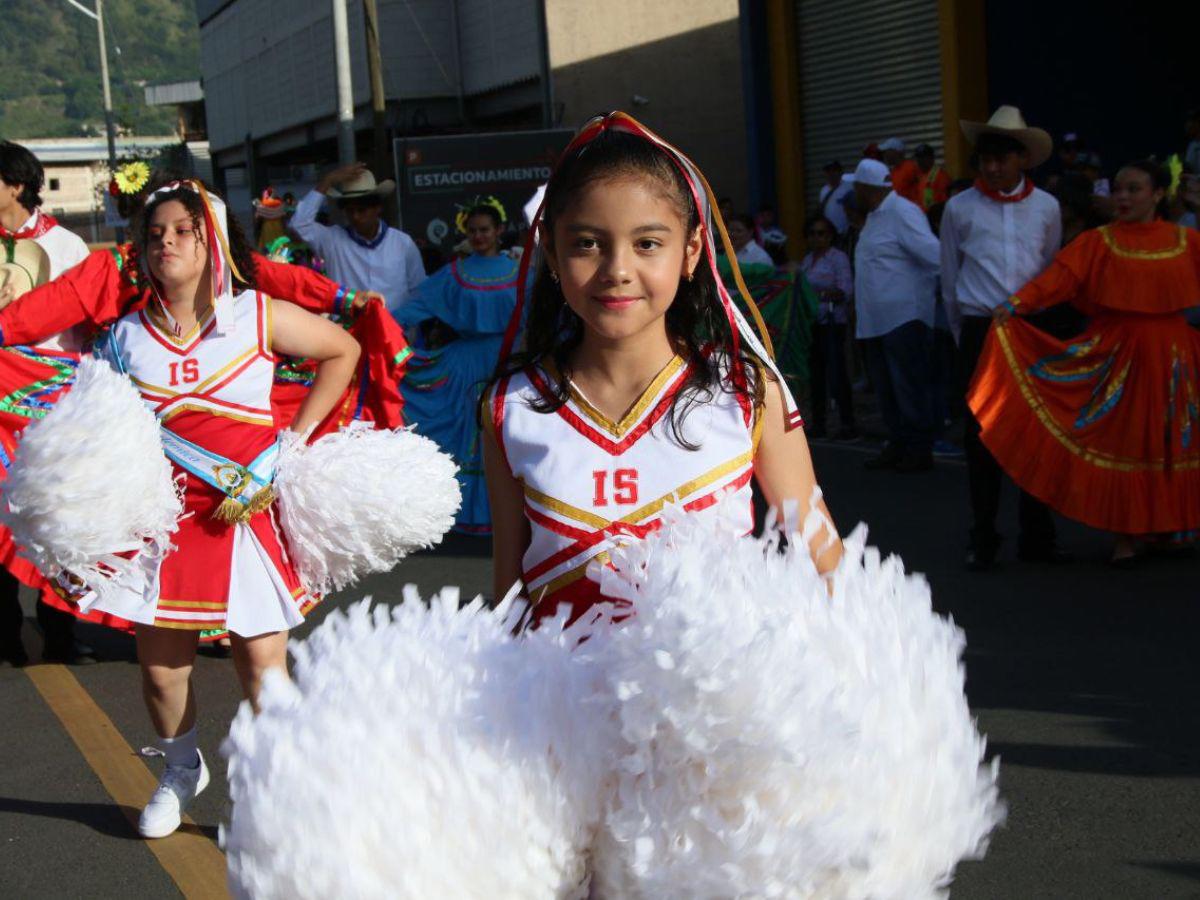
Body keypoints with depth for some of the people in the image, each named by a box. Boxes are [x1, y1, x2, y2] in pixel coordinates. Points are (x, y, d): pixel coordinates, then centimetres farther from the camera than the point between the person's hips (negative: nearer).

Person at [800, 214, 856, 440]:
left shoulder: (838, 258, -4)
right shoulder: (807, 259, 16)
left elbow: (847, 291, -14)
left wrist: (827, 294, -30)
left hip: (831, 322, -7)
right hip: (811, 322, 7)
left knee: (836, 372, -10)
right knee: (816, 373, 8)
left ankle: (848, 426, -8)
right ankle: (818, 425, 13)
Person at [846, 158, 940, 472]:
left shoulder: (902, 213, -13)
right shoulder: (874, 217, 19)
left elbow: (935, 255, -21)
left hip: (903, 318, -10)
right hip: (877, 322, 10)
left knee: (909, 387, -6)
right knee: (886, 388, 12)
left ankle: (919, 450, -1)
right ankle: (898, 446, 19)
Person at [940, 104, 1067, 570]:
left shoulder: (1046, 208, 7)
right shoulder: (960, 208, 2)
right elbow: (949, 280, 10)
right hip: (981, 333, -2)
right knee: (982, 436, -1)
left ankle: (1037, 536, 12)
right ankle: (982, 539, 6)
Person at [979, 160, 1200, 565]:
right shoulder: (1098, 242, -1)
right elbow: (1060, 275, -15)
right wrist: (1018, 303, -29)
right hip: (1117, 355, -1)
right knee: (1122, 441, 0)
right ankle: (1125, 535, 7)